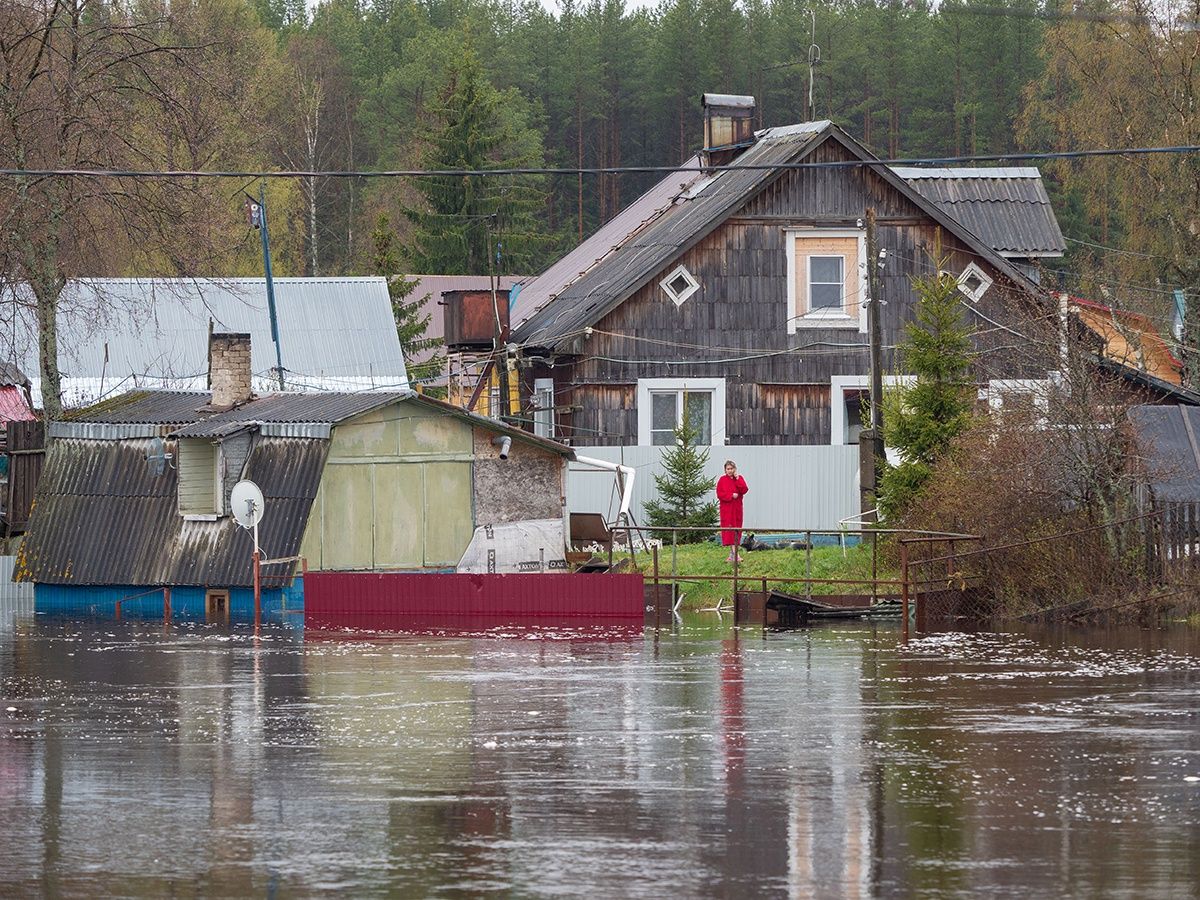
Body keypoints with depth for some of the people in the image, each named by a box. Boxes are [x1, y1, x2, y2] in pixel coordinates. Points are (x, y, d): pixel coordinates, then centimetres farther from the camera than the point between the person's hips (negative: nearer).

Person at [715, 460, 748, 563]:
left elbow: (744, 490, -6)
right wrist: (731, 495, -16)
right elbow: (719, 494, -6)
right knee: (729, 529, -10)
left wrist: (737, 480, -12)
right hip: (726, 508, -2)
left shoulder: (739, 478, 8)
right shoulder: (722, 480, 2)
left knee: (736, 530, 3)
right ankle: (735, 553, -17)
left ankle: (732, 554, 11)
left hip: (737, 508, 2)